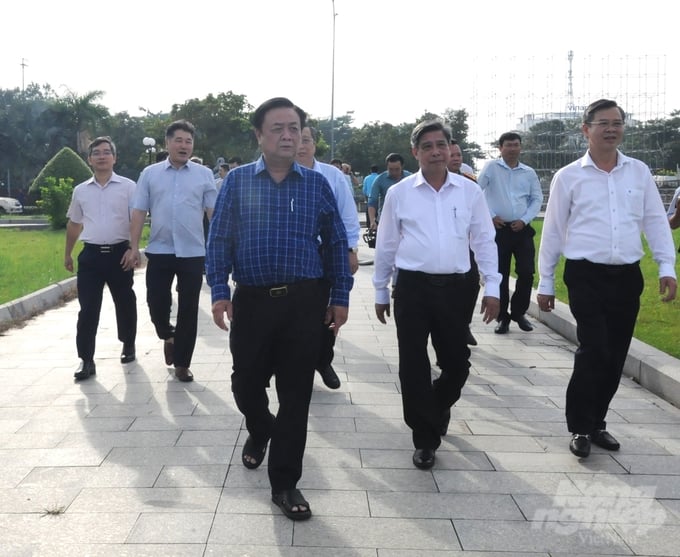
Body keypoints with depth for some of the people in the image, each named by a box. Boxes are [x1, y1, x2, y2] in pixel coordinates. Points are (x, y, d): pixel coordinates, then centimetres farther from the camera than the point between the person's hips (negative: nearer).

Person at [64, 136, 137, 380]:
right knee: (88, 308, -1)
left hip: (119, 253, -2)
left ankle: (128, 345, 32)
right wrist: (67, 254, 22)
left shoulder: (128, 187, -1)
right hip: (91, 254, 2)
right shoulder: (80, 190, 9)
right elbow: (74, 224, 19)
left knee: (125, 303, 12)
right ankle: (86, 360, 4)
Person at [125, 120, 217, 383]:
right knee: (156, 302, 3)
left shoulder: (204, 174, 4)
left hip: (193, 252, 0)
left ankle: (182, 363, 18)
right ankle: (168, 337, 36)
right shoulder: (150, 173, 6)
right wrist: (134, 247, -2)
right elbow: (139, 212, 5)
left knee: (189, 309, 4)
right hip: (159, 251, 1)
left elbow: (214, 212, 2)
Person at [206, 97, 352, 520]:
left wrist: (340, 296, 4)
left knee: (296, 395, 3)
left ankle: (285, 484, 14)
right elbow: (219, 239, 1)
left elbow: (337, 242, 8)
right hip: (251, 299, 0)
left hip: (304, 302, 0)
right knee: (246, 383, 12)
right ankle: (260, 431, 47)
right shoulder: (238, 181, 3)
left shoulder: (317, 184, 5)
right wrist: (220, 292, -8)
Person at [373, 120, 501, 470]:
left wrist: (492, 287, 3)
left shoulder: (469, 191, 4)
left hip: (454, 287, 1)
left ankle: (438, 407, 39)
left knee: (457, 363, 8)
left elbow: (484, 241, 8)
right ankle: (425, 439, 15)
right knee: (413, 367, 1)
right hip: (412, 287, -1)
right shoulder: (399, 193, 1)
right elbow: (386, 246, 8)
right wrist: (380, 292, 11)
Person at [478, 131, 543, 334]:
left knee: (527, 273, 1)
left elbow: (537, 198, 11)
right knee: (500, 275, 2)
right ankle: (503, 317, 13)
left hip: (522, 229, 3)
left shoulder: (529, 172, 8)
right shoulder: (491, 167, -1)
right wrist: (490, 216, -7)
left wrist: (524, 220, -2)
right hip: (499, 228, -2)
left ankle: (519, 312, 20)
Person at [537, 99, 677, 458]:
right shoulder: (568, 177, -1)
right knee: (594, 351, -9)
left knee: (615, 356, 9)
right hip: (586, 276, -3)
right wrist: (545, 283, 3)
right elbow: (553, 232, 2)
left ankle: (596, 423, 27)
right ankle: (580, 427, 9)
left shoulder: (639, 172, 7)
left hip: (627, 276, 3)